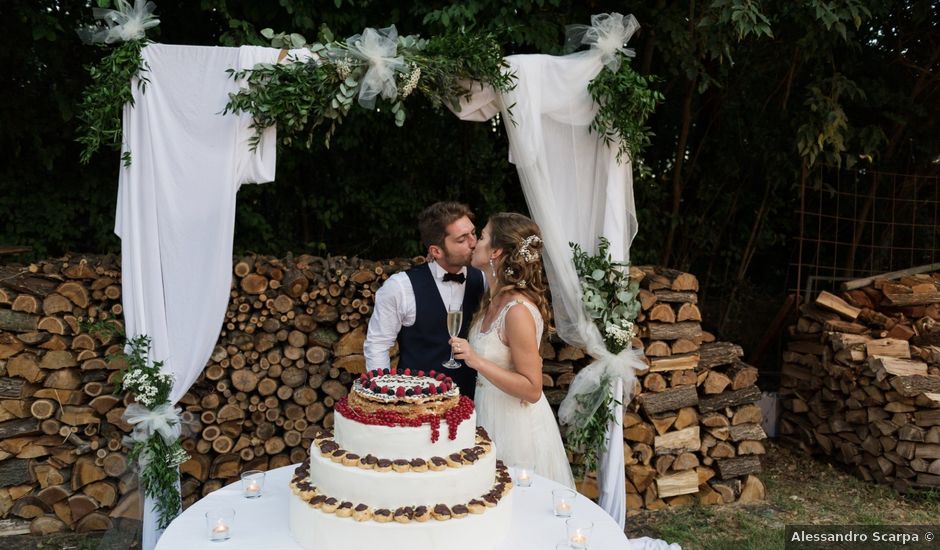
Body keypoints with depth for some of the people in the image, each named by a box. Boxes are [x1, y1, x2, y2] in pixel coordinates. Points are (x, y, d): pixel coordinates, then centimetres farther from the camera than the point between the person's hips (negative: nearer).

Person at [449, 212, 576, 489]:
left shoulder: (518, 310, -26)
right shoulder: (493, 300, 0)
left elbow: (532, 390, -23)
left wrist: (477, 362, -29)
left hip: (516, 427, -8)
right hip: (491, 416, 8)